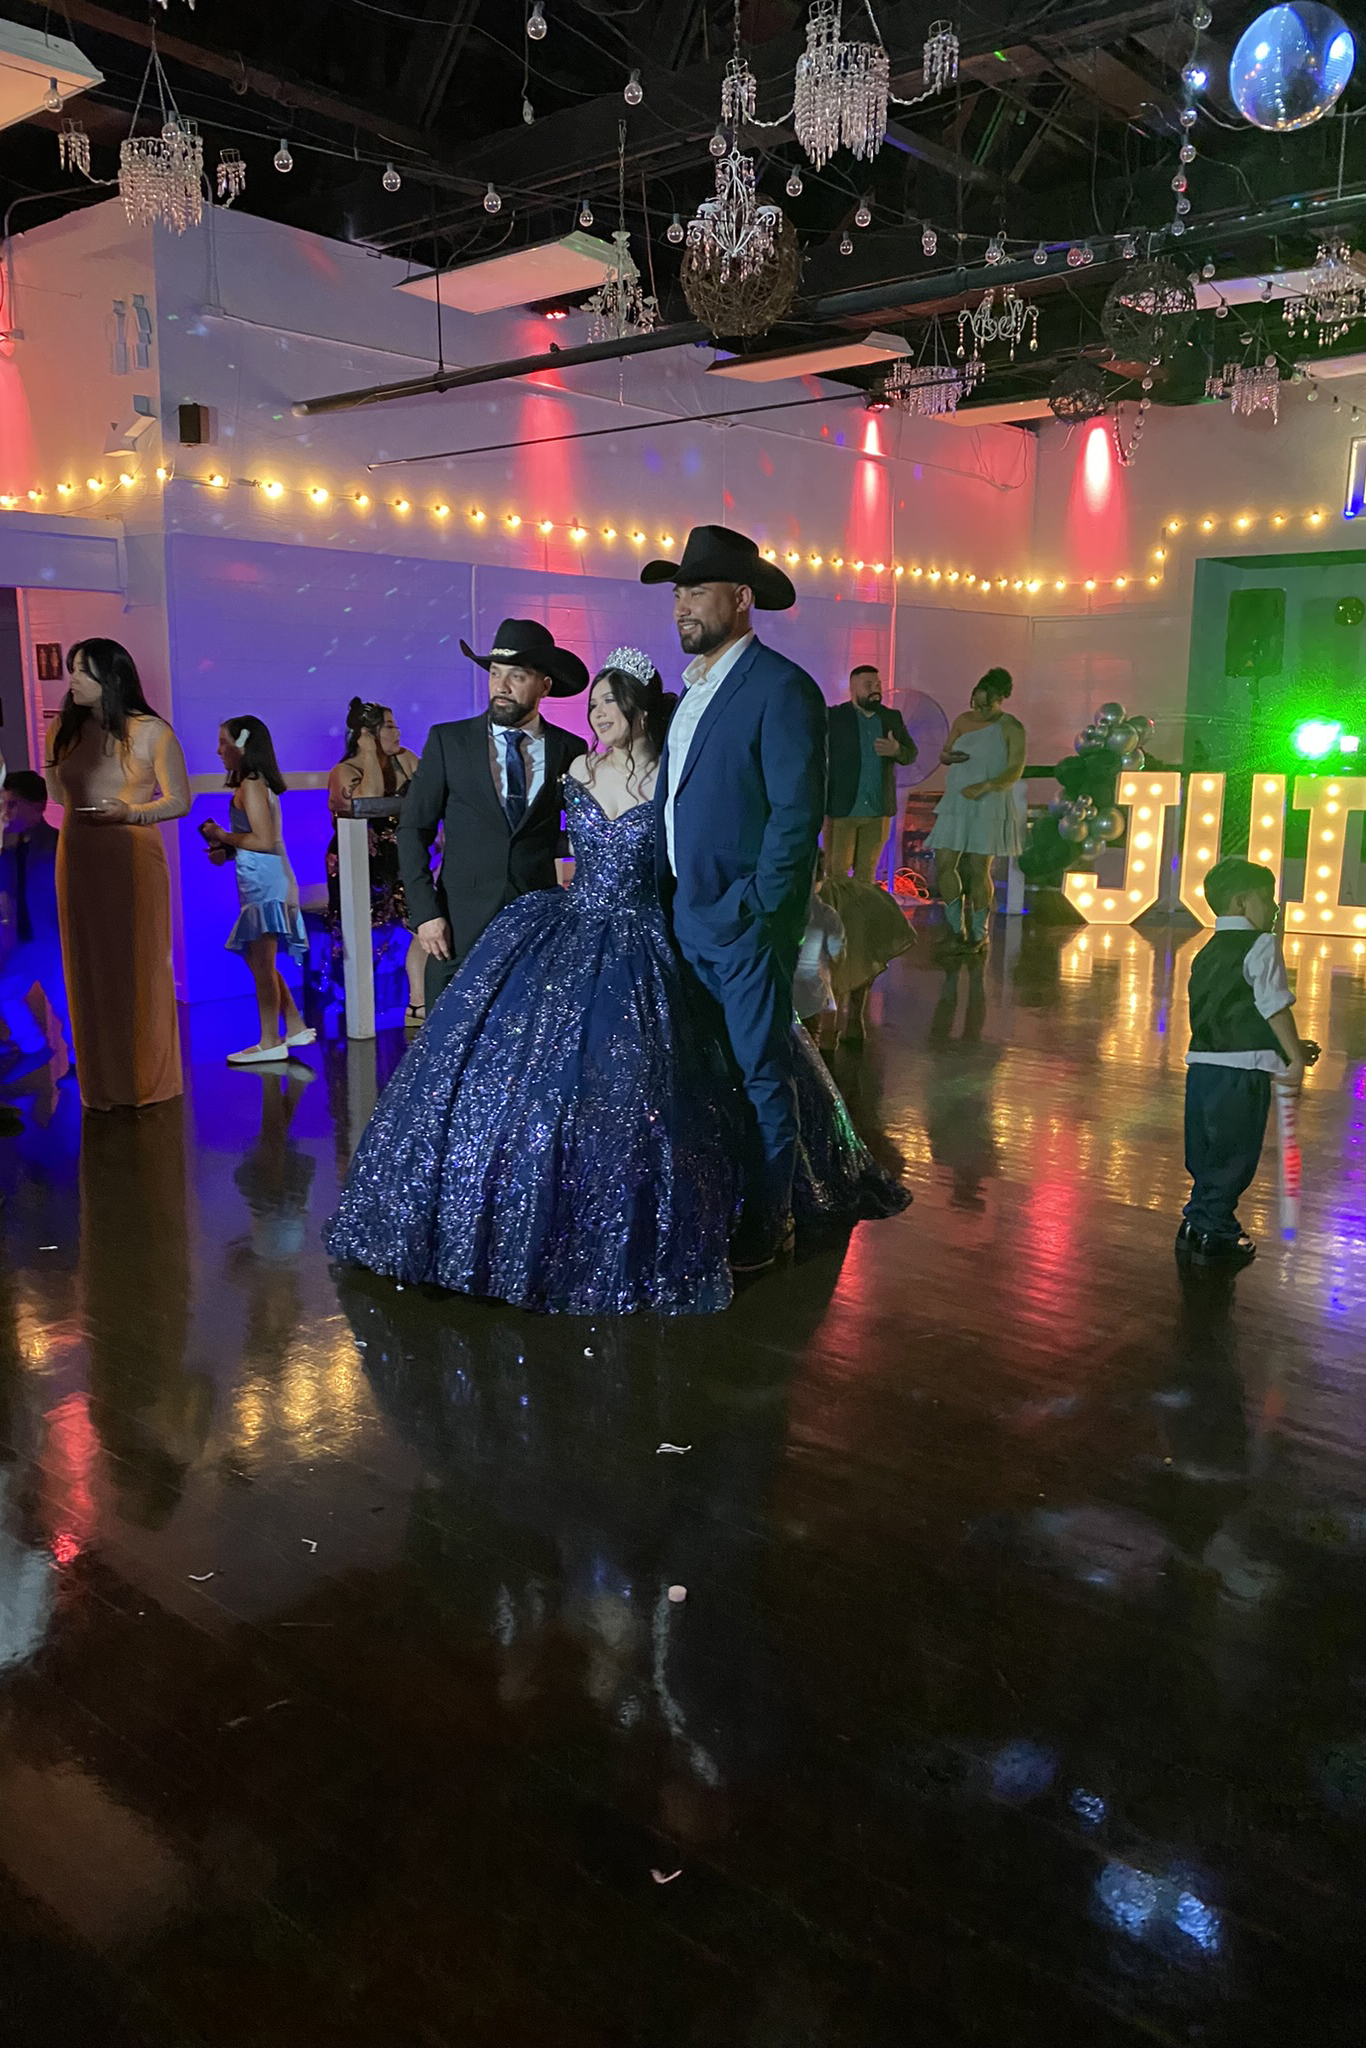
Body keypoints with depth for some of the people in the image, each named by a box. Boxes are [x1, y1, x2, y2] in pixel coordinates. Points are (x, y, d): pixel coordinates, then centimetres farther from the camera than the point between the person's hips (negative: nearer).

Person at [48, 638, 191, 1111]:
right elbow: (56, 794, 19)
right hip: (78, 858, 4)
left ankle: (148, 1079, 13)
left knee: (139, 966, 1)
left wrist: (129, 813, -16)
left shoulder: (151, 731, -4)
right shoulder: (64, 729, 9)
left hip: (134, 859, -4)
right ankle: (101, 1084, 15)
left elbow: (179, 801, -4)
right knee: (89, 968, 6)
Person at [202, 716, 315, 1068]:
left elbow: (263, 840, -21)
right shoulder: (256, 783, 16)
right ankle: (295, 1028, 19)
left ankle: (270, 1043, 0)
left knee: (261, 964, -5)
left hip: (264, 883, -10)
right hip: (264, 881, 10)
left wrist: (222, 836, -9)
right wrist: (226, 851, 10)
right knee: (261, 963, 15)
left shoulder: (251, 785, -13)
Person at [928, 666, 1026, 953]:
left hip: (989, 807, -4)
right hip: (956, 803, 4)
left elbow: (1015, 771, -14)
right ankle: (956, 928, 14)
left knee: (979, 869, -2)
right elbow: (943, 754, 15)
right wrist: (949, 756, -11)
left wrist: (984, 786, -28)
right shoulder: (963, 720, 7)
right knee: (944, 864, -2)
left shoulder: (1011, 729, -7)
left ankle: (980, 933, 14)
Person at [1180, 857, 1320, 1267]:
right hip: (1242, 1070, -7)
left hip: (1202, 1064, 8)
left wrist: (1290, 1049, 22)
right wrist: (1296, 1060, -7)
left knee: (1206, 1154, 18)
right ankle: (1215, 1234, 11)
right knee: (1234, 1155, 4)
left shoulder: (1208, 952, 17)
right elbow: (1275, 1007, -12)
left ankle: (1196, 1226, 26)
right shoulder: (1261, 945, -7)